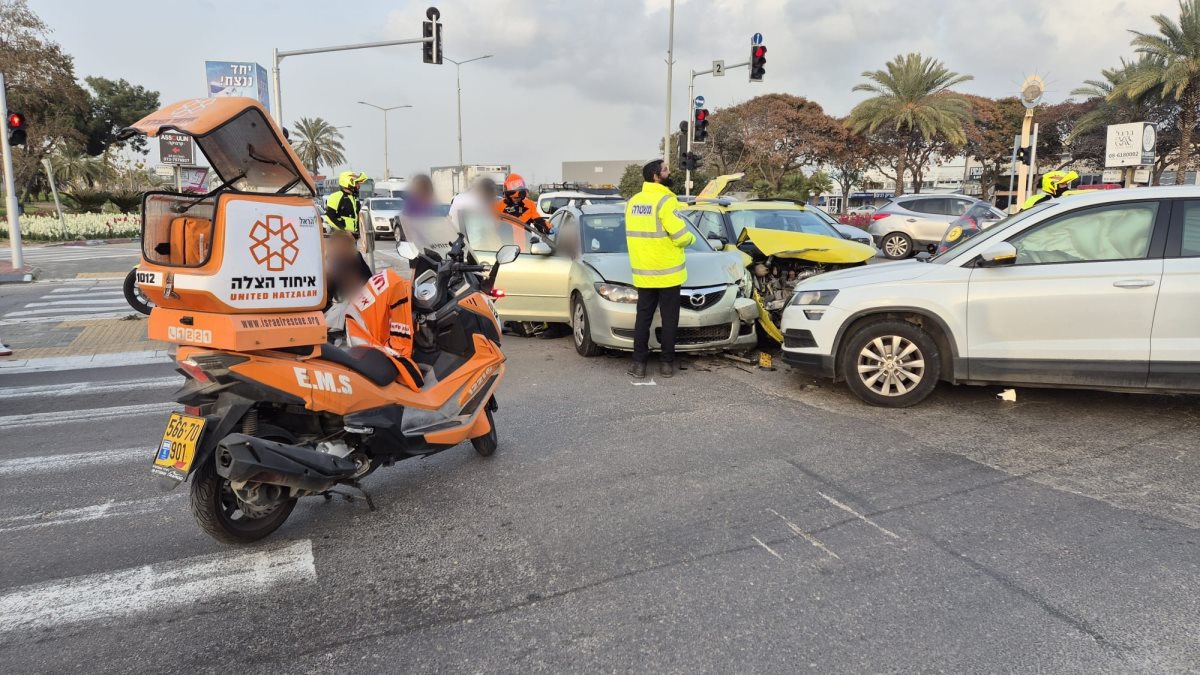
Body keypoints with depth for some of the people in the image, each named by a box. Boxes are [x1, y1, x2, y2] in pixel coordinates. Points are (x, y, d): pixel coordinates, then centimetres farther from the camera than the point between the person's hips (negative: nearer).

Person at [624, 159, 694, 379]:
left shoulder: (633, 201, 8)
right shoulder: (665, 200, -14)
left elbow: (637, 232, 11)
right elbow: (681, 235, -17)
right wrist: (691, 238, 3)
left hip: (642, 272, 6)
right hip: (667, 272, -6)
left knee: (643, 317, 11)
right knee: (669, 318, 5)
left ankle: (639, 363, 11)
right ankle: (667, 363, 10)